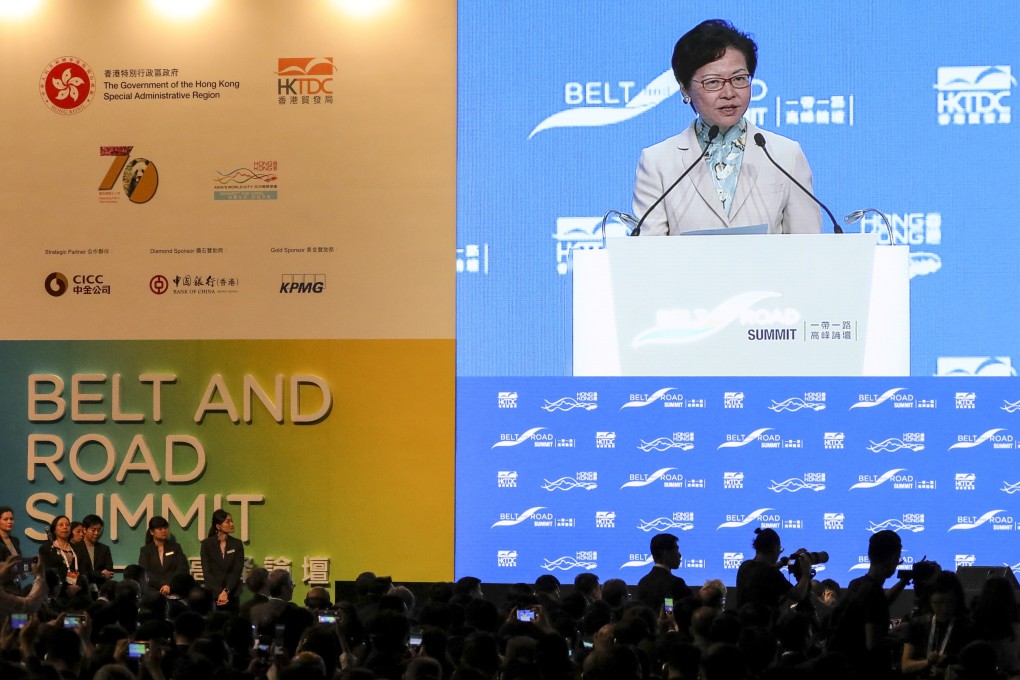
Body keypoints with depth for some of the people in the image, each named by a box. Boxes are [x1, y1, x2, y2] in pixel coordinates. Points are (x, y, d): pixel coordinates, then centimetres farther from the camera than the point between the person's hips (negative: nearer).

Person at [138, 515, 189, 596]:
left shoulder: (175, 547, 16)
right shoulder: (145, 550, 13)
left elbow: (182, 569, 5)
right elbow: (145, 573, 0)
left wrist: (169, 585, -11)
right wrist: (163, 585, -13)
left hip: (173, 590, 1)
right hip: (153, 590, -1)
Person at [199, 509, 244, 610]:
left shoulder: (237, 544, 5)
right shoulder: (207, 544, 0)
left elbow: (237, 572, -2)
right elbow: (207, 572, -5)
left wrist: (226, 592, -14)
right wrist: (219, 593, -14)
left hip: (232, 595, 1)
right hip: (212, 594, -1)